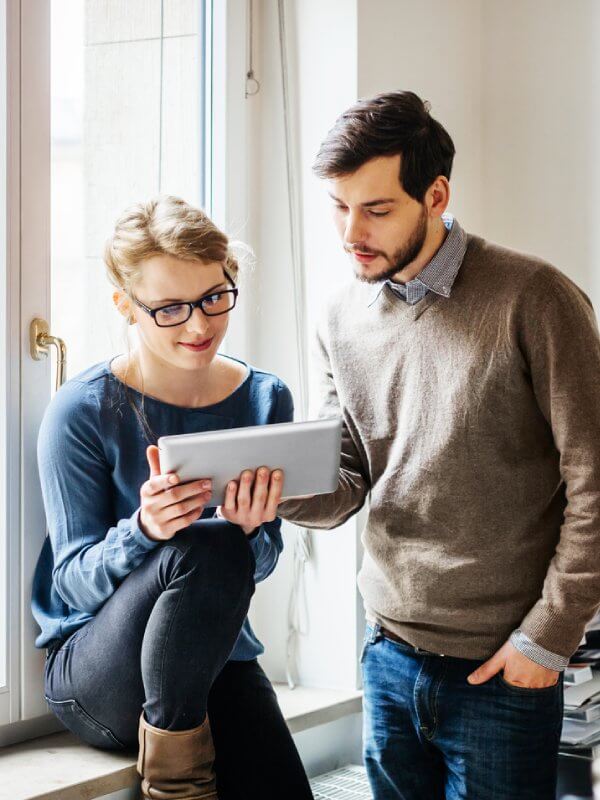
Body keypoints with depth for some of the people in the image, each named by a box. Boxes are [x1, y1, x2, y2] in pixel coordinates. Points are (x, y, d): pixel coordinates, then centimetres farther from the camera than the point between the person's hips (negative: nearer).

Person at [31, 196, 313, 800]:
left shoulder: (265, 399, 1)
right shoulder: (81, 411, -12)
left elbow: (260, 564, 4)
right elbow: (74, 584, -10)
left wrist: (250, 531, -21)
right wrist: (142, 531, -31)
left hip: (218, 661, 3)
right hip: (91, 670, -3)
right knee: (207, 549, -33)